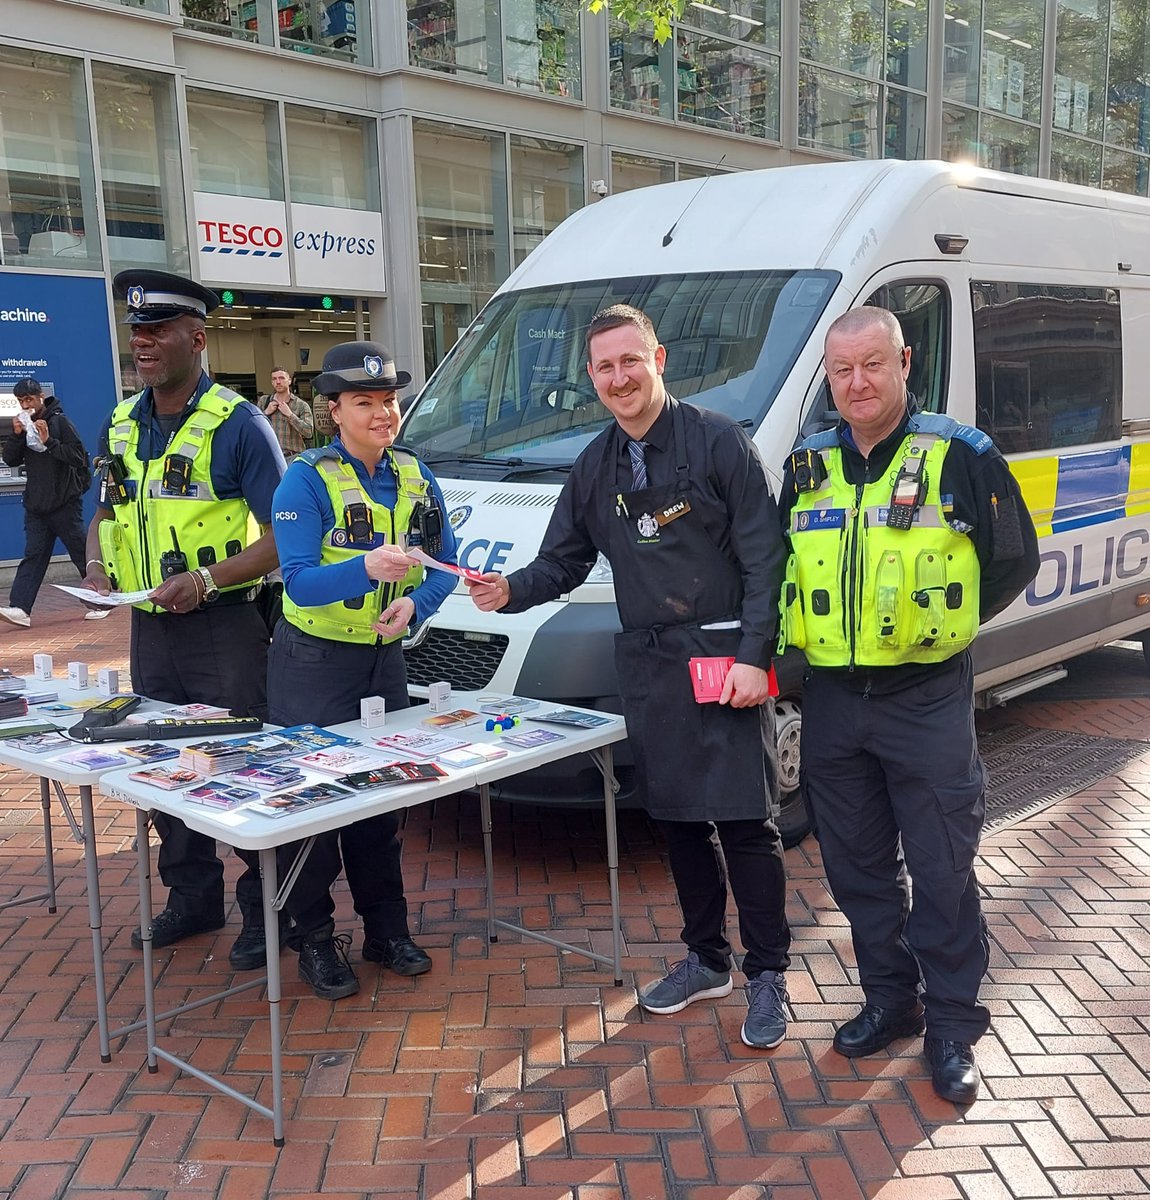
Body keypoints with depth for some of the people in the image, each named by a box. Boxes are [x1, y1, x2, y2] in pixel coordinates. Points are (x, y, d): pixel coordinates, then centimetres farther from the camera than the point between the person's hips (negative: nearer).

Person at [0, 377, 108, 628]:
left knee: (83, 555, 4)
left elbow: (78, 456, -14)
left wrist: (49, 442, -22)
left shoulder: (59, 421, -6)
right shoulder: (23, 425, 10)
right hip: (35, 504, 5)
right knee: (33, 556, -1)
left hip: (65, 502, -5)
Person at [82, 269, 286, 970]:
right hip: (151, 629, 7)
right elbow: (106, 516, 21)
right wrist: (98, 567, 0)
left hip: (224, 630, -7)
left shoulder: (238, 425, -10)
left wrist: (207, 579, -23)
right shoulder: (121, 426, 10)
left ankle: (264, 911, 14)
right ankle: (193, 899, 32)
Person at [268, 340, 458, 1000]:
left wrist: (413, 602, -14)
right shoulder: (307, 480, -15)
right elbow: (299, 582, -23)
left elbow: (446, 564, 6)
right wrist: (368, 568, -39)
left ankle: (387, 927, 26)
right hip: (313, 662, -5)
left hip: (384, 658, 5)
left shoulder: (415, 476, 2)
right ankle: (316, 939, 16)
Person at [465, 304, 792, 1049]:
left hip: (725, 659, -5)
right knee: (678, 818, 13)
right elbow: (564, 562, 16)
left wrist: (754, 657, -16)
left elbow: (764, 558, -9)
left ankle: (768, 975, 13)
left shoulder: (718, 441, -6)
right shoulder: (596, 467, 13)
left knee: (745, 820, -2)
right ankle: (707, 959, 30)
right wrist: (511, 591, -5)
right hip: (648, 665, 6)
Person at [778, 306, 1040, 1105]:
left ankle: (953, 1025, 18)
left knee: (943, 871, 2)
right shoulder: (808, 466, 8)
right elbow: (781, 567, 18)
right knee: (858, 866, 14)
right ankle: (890, 1001, 31)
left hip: (927, 701, -4)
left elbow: (1015, 562, 0)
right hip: (832, 701, 5)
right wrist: (802, 638, 4)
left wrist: (939, 626, -3)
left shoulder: (961, 456, -6)